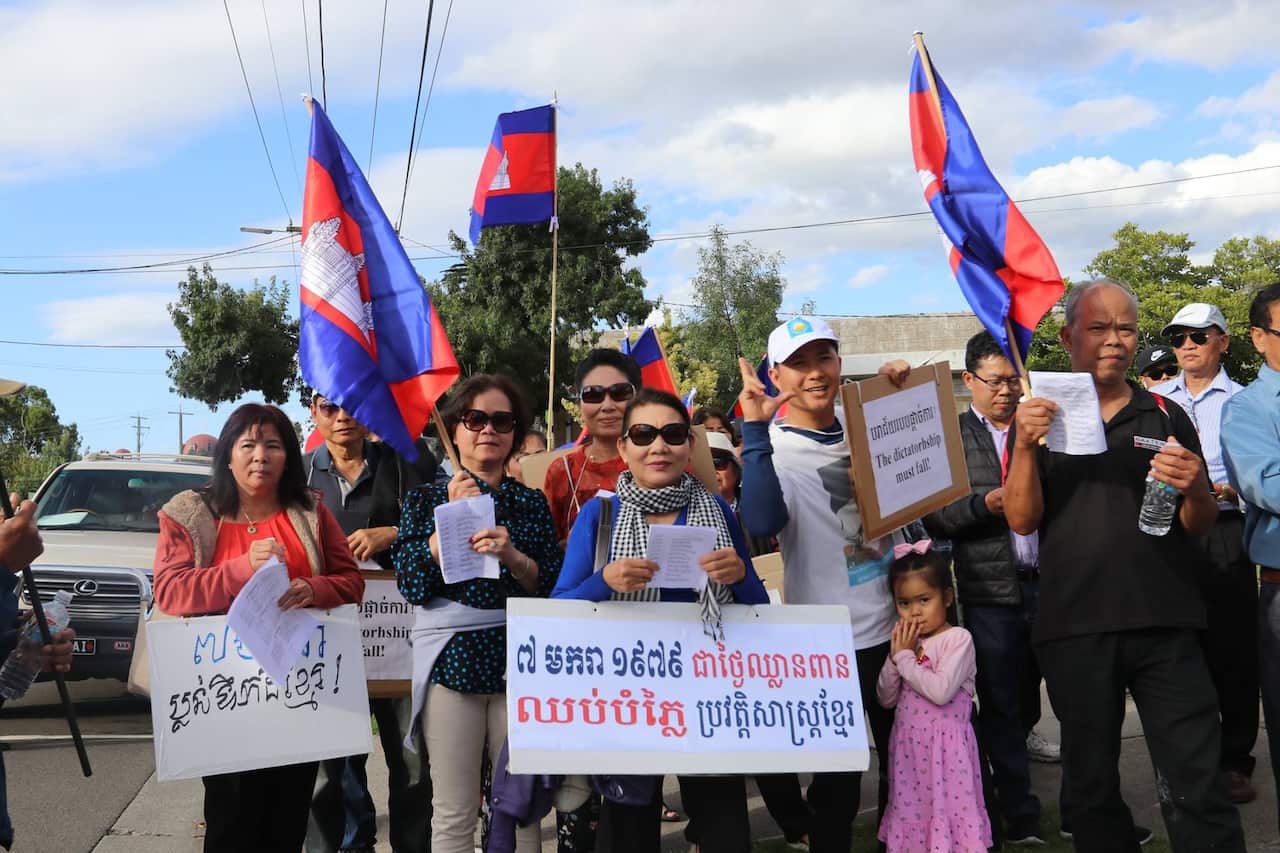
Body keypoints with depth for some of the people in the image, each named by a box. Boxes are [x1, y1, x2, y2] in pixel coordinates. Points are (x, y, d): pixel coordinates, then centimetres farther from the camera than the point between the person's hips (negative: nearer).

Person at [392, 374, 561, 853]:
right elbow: (411, 585, -5)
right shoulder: (426, 499, 6)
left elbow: (551, 588, 3)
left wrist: (512, 556, -15)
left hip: (519, 660, 2)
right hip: (451, 659, -1)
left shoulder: (532, 503, 10)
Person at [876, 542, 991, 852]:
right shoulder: (906, 642, 9)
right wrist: (895, 658, -6)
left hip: (944, 745, -6)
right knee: (913, 811, 10)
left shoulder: (958, 639, -10)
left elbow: (941, 691, -23)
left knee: (948, 809, -5)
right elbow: (886, 700, 8)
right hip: (909, 745, 6)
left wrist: (904, 657, -13)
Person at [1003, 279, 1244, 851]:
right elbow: (1023, 520, -2)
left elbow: (1200, 527, 10)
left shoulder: (1166, 417, 10)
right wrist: (1025, 448, -19)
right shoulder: (1038, 419, 6)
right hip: (1073, 629, 0)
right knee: (1091, 786, 11)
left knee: (1196, 788, -5)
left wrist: (1195, 491, -13)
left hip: (1165, 626, 0)